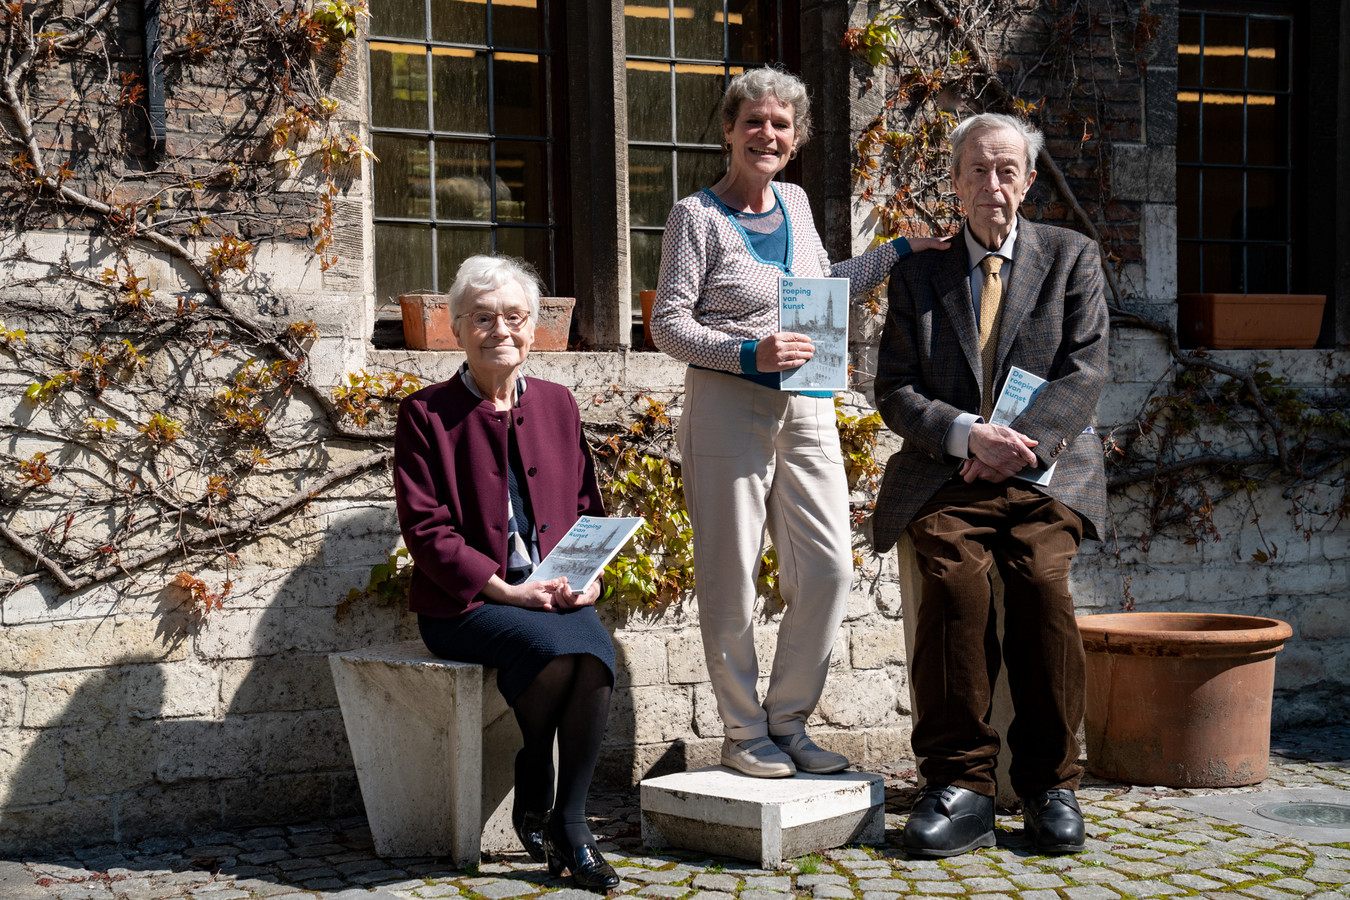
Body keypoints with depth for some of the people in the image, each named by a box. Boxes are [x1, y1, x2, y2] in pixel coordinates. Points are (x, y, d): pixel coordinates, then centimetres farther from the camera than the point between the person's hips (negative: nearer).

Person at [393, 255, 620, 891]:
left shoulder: (557, 405, 15)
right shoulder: (426, 414, 0)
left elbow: (588, 508, 17)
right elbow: (426, 530, -7)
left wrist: (588, 576, -4)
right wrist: (506, 589, -17)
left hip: (555, 593, 4)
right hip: (464, 601, -4)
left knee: (596, 653, -29)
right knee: (553, 649, -32)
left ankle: (569, 821, -15)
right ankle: (532, 805, -8)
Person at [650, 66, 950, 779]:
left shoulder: (795, 204, 13)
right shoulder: (698, 217, -5)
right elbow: (668, 324, -8)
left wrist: (899, 250, 21)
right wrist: (751, 354, -20)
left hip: (805, 412, 6)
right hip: (728, 412, -6)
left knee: (829, 568, 2)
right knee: (731, 579, 0)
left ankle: (787, 721, 17)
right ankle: (743, 734, 14)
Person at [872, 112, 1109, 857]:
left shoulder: (1072, 258, 12)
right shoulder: (918, 273, 14)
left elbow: (1085, 373, 2)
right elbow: (895, 393, 7)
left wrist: (1019, 444, -14)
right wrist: (969, 434, -11)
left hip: (1046, 471, 0)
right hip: (945, 473, 1)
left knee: (1042, 580, -29)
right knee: (954, 576, -29)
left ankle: (1049, 784, -15)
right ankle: (960, 788, -24)